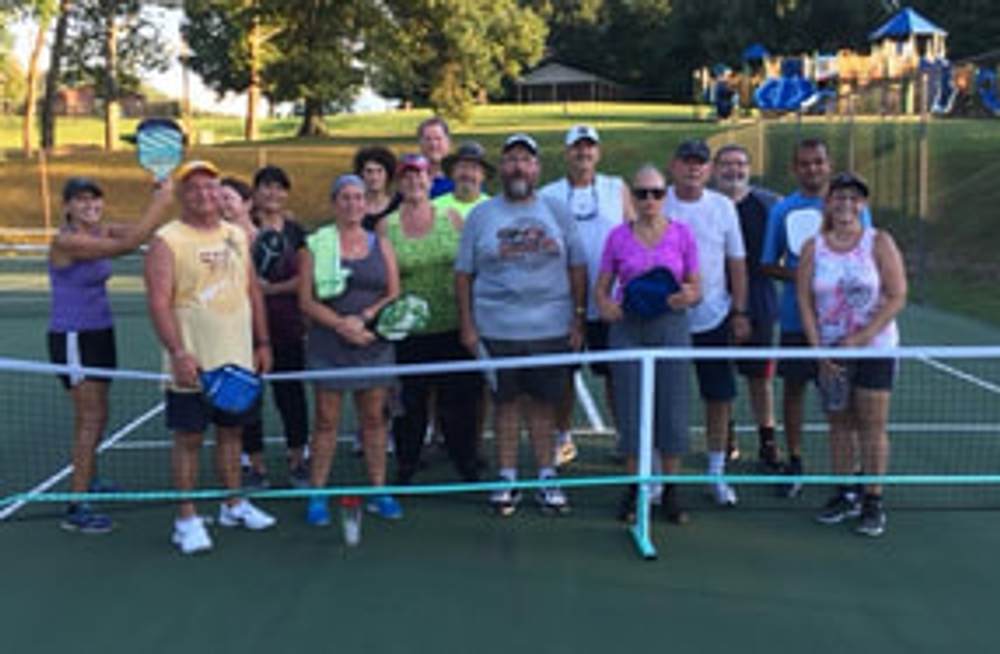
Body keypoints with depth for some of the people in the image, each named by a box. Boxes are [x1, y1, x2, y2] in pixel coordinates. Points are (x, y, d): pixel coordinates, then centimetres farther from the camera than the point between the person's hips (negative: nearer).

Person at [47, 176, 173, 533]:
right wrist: (159, 201, -28)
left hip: (99, 334, 8)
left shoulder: (101, 231, 7)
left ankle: (86, 480, 37)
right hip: (72, 338, -8)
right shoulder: (66, 241, -19)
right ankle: (76, 509, -6)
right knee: (90, 417, -10)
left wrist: (164, 199, -20)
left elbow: (141, 231, -4)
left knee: (96, 415, 18)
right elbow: (126, 245, -29)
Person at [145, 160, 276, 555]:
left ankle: (234, 504, 30)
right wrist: (177, 352, -23)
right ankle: (186, 519, 11)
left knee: (232, 432, 16)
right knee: (189, 438, 1)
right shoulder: (167, 241, -7)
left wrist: (262, 343, 13)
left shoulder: (236, 235, 11)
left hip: (239, 361, 6)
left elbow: (253, 291, 17)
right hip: (193, 366, -5)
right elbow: (159, 303, -14)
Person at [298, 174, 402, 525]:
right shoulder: (315, 245, 2)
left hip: (374, 343, 2)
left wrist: (364, 318, -12)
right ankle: (317, 494, 9)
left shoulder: (381, 245, 9)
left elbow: (394, 295, 5)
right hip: (328, 346, -2)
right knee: (326, 420, 1)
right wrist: (342, 326, -15)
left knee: (373, 418, 7)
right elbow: (306, 301, -3)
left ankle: (378, 491, 15)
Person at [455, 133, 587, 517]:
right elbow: (464, 273, 5)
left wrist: (578, 319, 2)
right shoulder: (481, 216, 6)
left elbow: (577, 268, 8)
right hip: (496, 330, 0)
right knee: (505, 402, 7)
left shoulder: (556, 214, 8)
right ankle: (507, 478, 18)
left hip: (550, 329, 1)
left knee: (544, 403, 7)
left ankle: (546, 478, 18)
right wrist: (467, 326, -1)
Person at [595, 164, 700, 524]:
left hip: (671, 325, 0)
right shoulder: (618, 237, 4)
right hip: (628, 327, 0)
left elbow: (697, 289, 5)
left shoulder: (682, 234, 4)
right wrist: (604, 305, -16)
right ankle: (633, 488, 16)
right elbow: (601, 287, 6)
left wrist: (688, 296, -18)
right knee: (630, 408, 4)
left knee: (672, 408, 1)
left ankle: (670, 491, 13)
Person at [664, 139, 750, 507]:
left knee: (719, 397, 5)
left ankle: (716, 475, 19)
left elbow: (737, 263, 8)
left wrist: (740, 312, 3)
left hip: (713, 320, 2)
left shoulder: (722, 207, 4)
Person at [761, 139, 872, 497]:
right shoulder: (782, 210, 6)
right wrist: (796, 275, -12)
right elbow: (768, 265, 7)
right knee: (793, 387, 7)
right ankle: (794, 462, 20)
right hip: (796, 316, 1)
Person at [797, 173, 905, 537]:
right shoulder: (813, 247, 3)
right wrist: (818, 351, -8)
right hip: (829, 351, 3)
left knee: (872, 427, -1)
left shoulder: (879, 243, -3)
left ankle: (873, 503, 7)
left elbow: (897, 297, -8)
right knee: (839, 424, 8)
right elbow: (805, 301, 1)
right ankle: (846, 497, 19)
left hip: (874, 349, -3)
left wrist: (861, 338, -15)